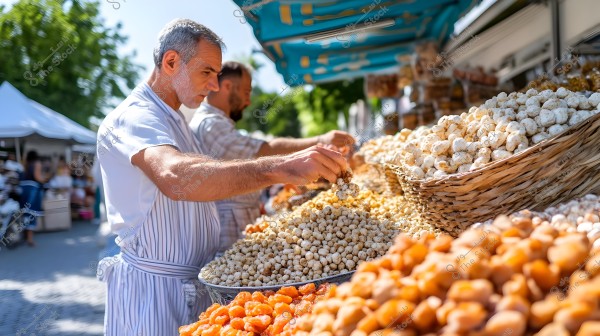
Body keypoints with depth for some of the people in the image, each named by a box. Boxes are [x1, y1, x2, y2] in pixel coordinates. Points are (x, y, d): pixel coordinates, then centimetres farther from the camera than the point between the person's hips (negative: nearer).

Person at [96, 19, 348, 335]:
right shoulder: (132, 117, -18)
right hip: (154, 288, -9)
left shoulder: (176, 121, 14)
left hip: (196, 283, 9)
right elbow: (176, 177, -39)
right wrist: (280, 168, -49)